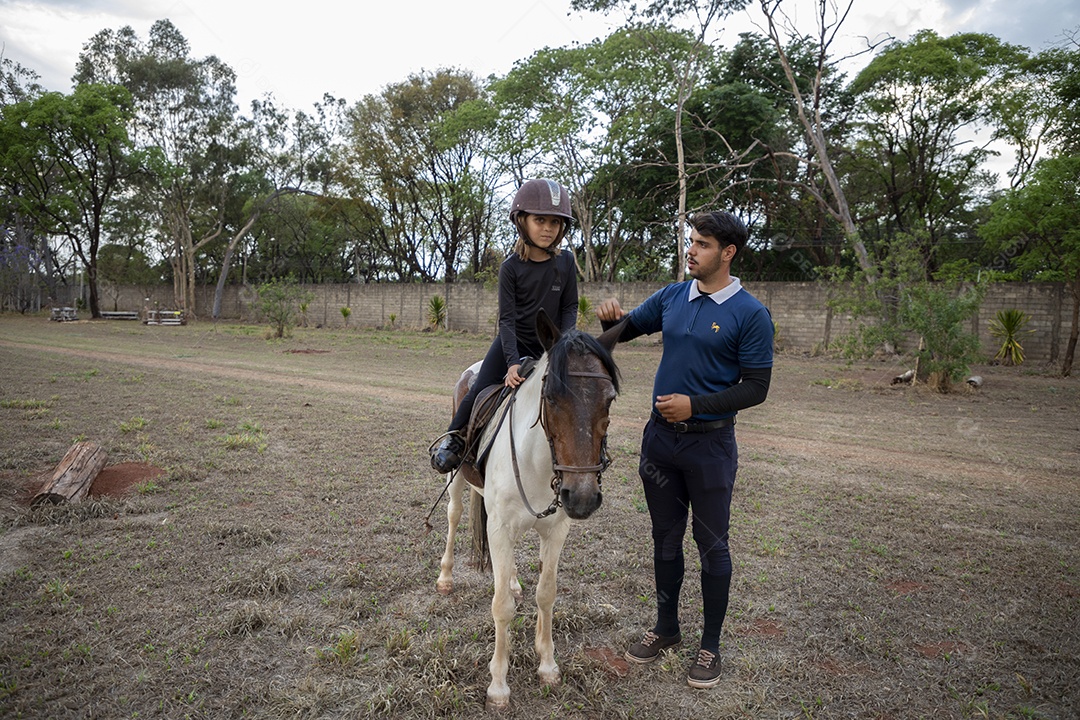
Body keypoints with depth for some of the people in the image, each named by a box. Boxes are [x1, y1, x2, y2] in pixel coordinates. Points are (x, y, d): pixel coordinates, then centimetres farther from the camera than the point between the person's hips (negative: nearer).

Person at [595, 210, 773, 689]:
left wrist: (695, 405, -21)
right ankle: (666, 628, 35)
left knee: (712, 546, 8)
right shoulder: (671, 298, 4)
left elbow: (755, 388, -11)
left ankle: (710, 646, 26)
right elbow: (627, 330, 14)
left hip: (709, 443, -5)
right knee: (665, 539, 17)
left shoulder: (750, 314, -11)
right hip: (660, 436, 5)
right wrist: (611, 317, -9)